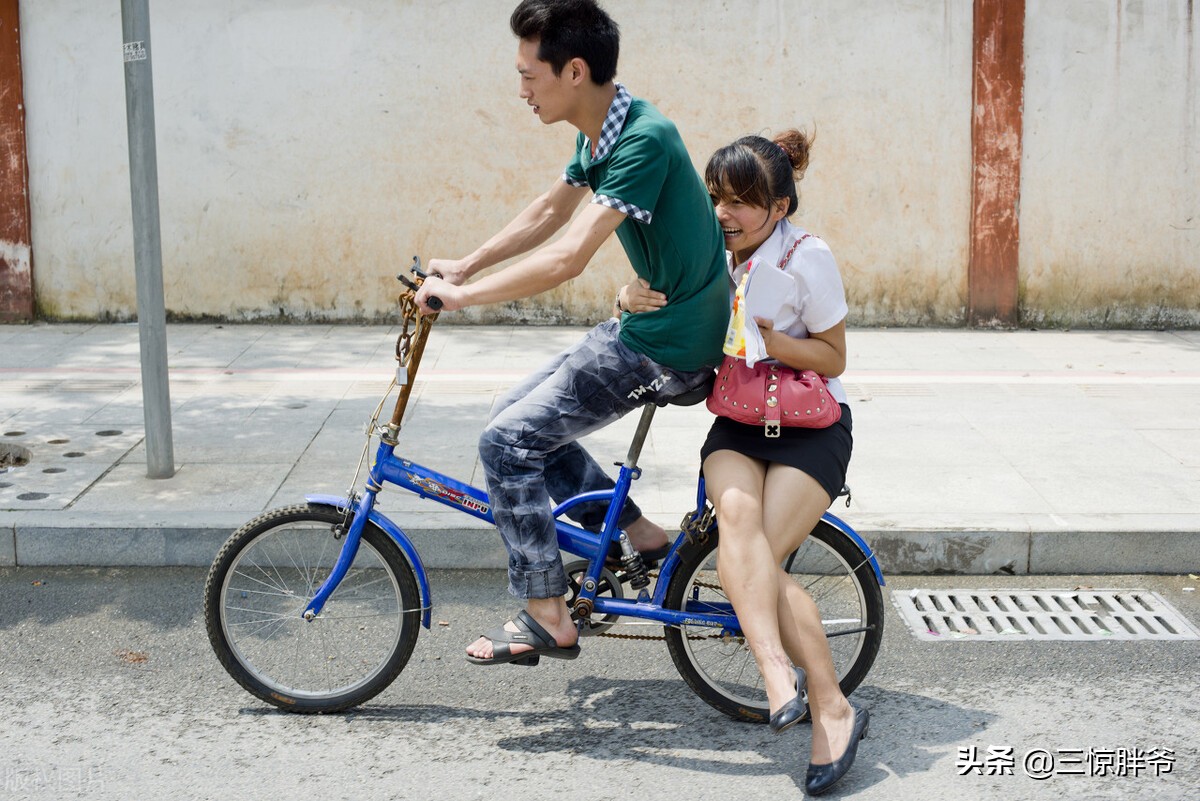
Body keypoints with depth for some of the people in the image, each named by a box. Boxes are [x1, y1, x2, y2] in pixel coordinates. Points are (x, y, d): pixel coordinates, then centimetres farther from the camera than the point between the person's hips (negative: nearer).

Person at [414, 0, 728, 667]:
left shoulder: (644, 139, -25)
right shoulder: (601, 131, 6)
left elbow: (567, 258, -31)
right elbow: (549, 212, 21)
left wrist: (461, 296, -22)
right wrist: (465, 266, 17)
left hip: (669, 347, -10)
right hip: (648, 325, 10)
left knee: (507, 441, -9)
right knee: (523, 415, 15)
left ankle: (547, 620, 2)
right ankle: (640, 533, 20)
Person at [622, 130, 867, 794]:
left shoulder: (807, 257, -11)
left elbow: (833, 358, -6)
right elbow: (653, 298, 8)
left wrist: (770, 340, -24)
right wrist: (634, 298, -17)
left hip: (810, 426, -4)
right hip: (737, 422, 4)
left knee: (759, 558, -23)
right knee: (735, 514, -31)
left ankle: (833, 708, -15)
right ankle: (777, 673, -41)